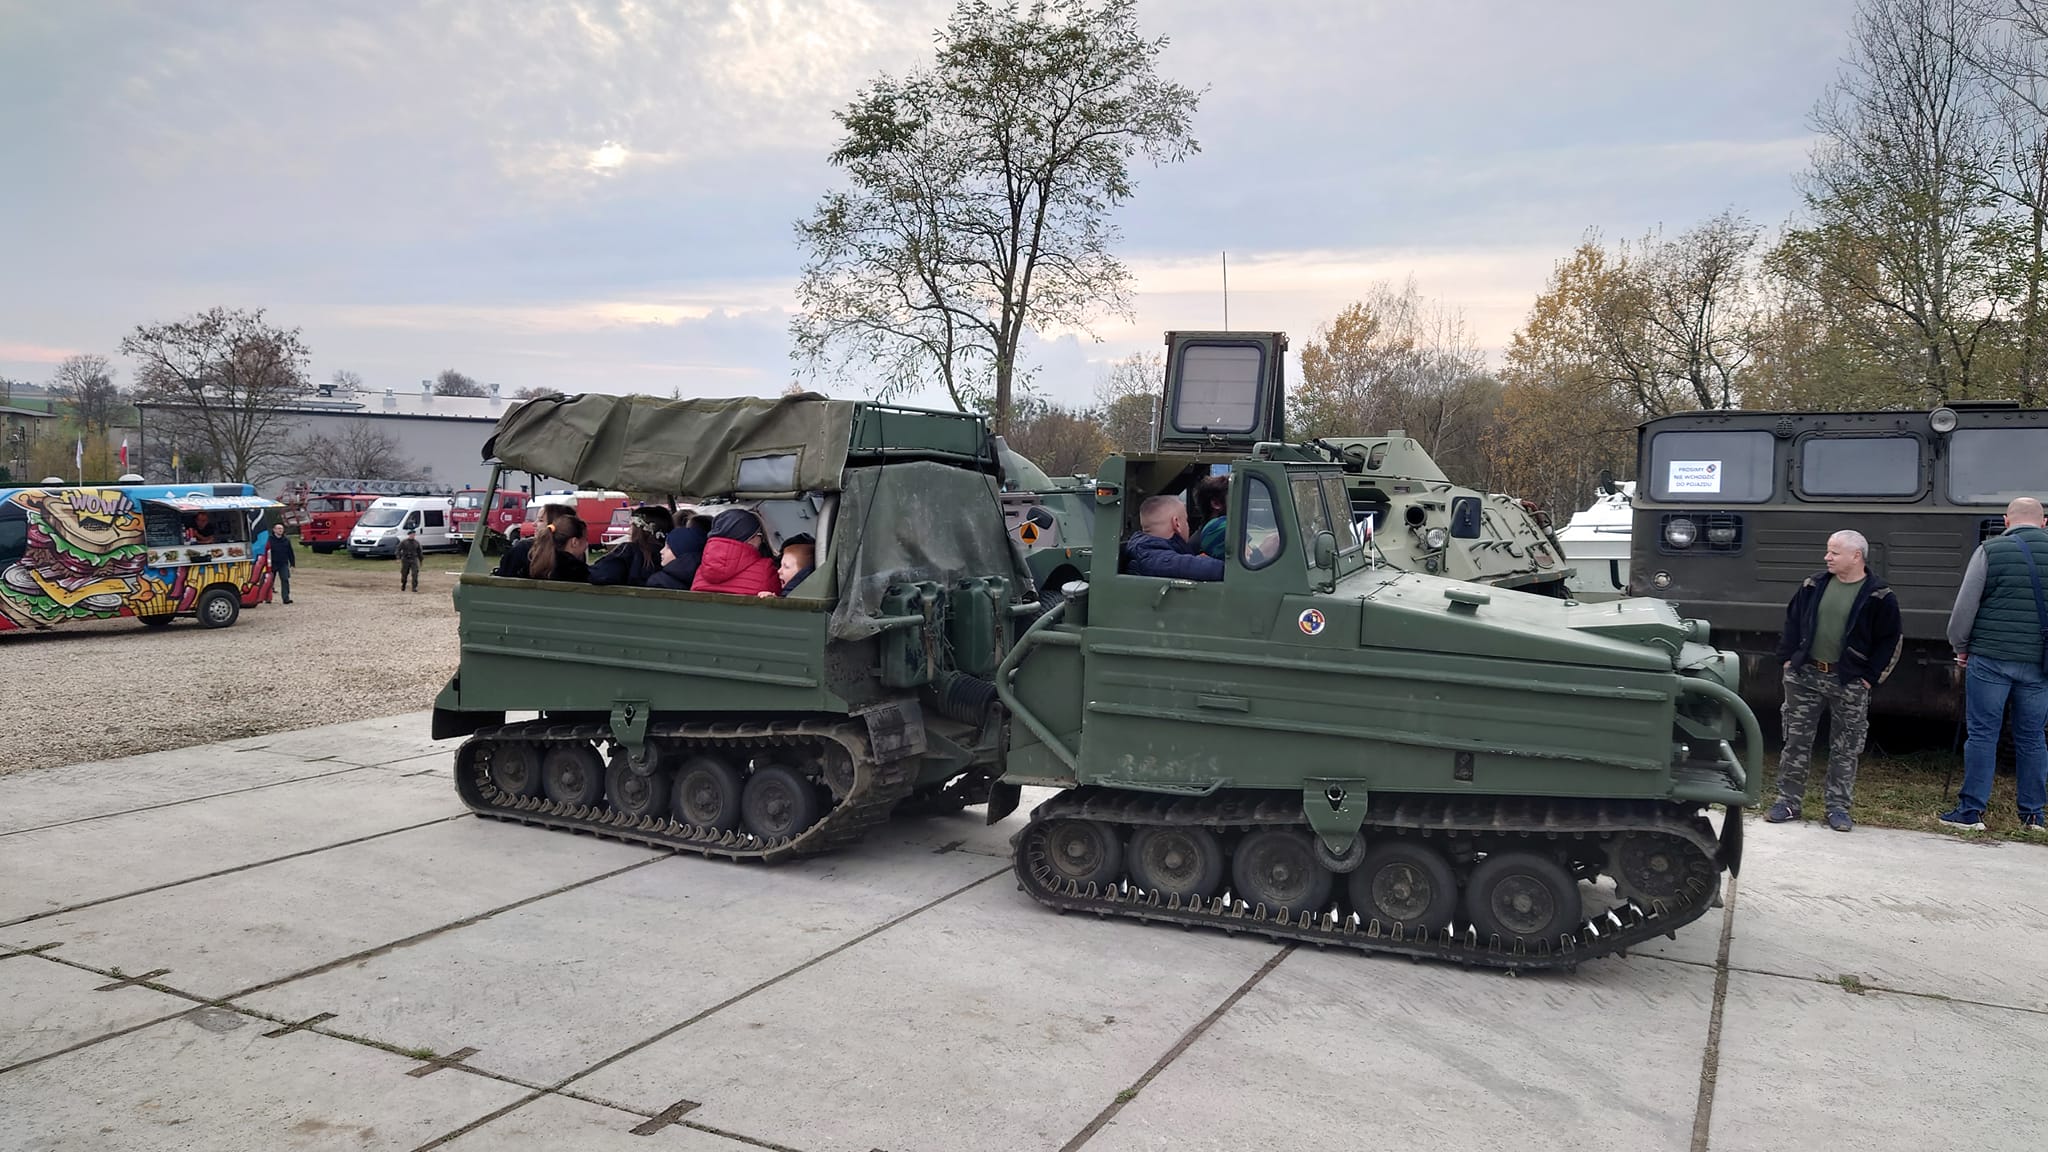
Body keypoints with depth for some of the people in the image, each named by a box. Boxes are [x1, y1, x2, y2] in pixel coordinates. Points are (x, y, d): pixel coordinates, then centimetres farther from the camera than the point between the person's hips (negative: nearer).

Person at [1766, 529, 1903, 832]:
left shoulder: (1879, 597, -6)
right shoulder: (1813, 586, 6)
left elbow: (1890, 642, -3)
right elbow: (1792, 621, 14)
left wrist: (1870, 678, -6)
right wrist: (1788, 658, 6)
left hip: (1849, 683, -3)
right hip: (1804, 675, 3)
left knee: (1845, 749, 5)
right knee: (1796, 740, 6)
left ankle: (1838, 807, 15)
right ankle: (1788, 801, 14)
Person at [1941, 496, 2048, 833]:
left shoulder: (1991, 550, -5)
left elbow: (1965, 606, -5)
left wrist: (1960, 646, 8)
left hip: (1990, 658, -3)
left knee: (1982, 733, 2)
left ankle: (1971, 810, 4)